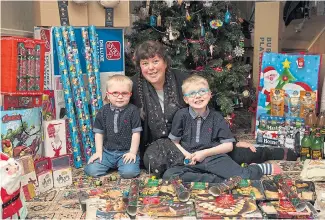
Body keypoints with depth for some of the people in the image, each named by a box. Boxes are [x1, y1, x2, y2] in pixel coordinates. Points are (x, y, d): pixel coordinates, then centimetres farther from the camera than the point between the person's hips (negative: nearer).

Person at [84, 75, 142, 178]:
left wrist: (132, 152, -8)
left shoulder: (132, 110, -6)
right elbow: (99, 133, 8)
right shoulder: (103, 111, 4)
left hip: (126, 152, -3)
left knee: (129, 172, -26)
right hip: (107, 151, 3)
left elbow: (136, 133, -5)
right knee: (92, 170, -14)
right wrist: (98, 152, 2)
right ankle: (111, 165, 14)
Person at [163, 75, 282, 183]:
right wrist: (186, 155, -11)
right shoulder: (181, 115, 5)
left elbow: (228, 145, 4)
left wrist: (205, 153, -9)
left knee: (244, 178, -26)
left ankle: (259, 169, 11)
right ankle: (217, 180, -25)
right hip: (191, 163, 1)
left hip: (214, 158, -1)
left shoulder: (217, 118, 7)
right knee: (168, 175, -31)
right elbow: (174, 142, 8)